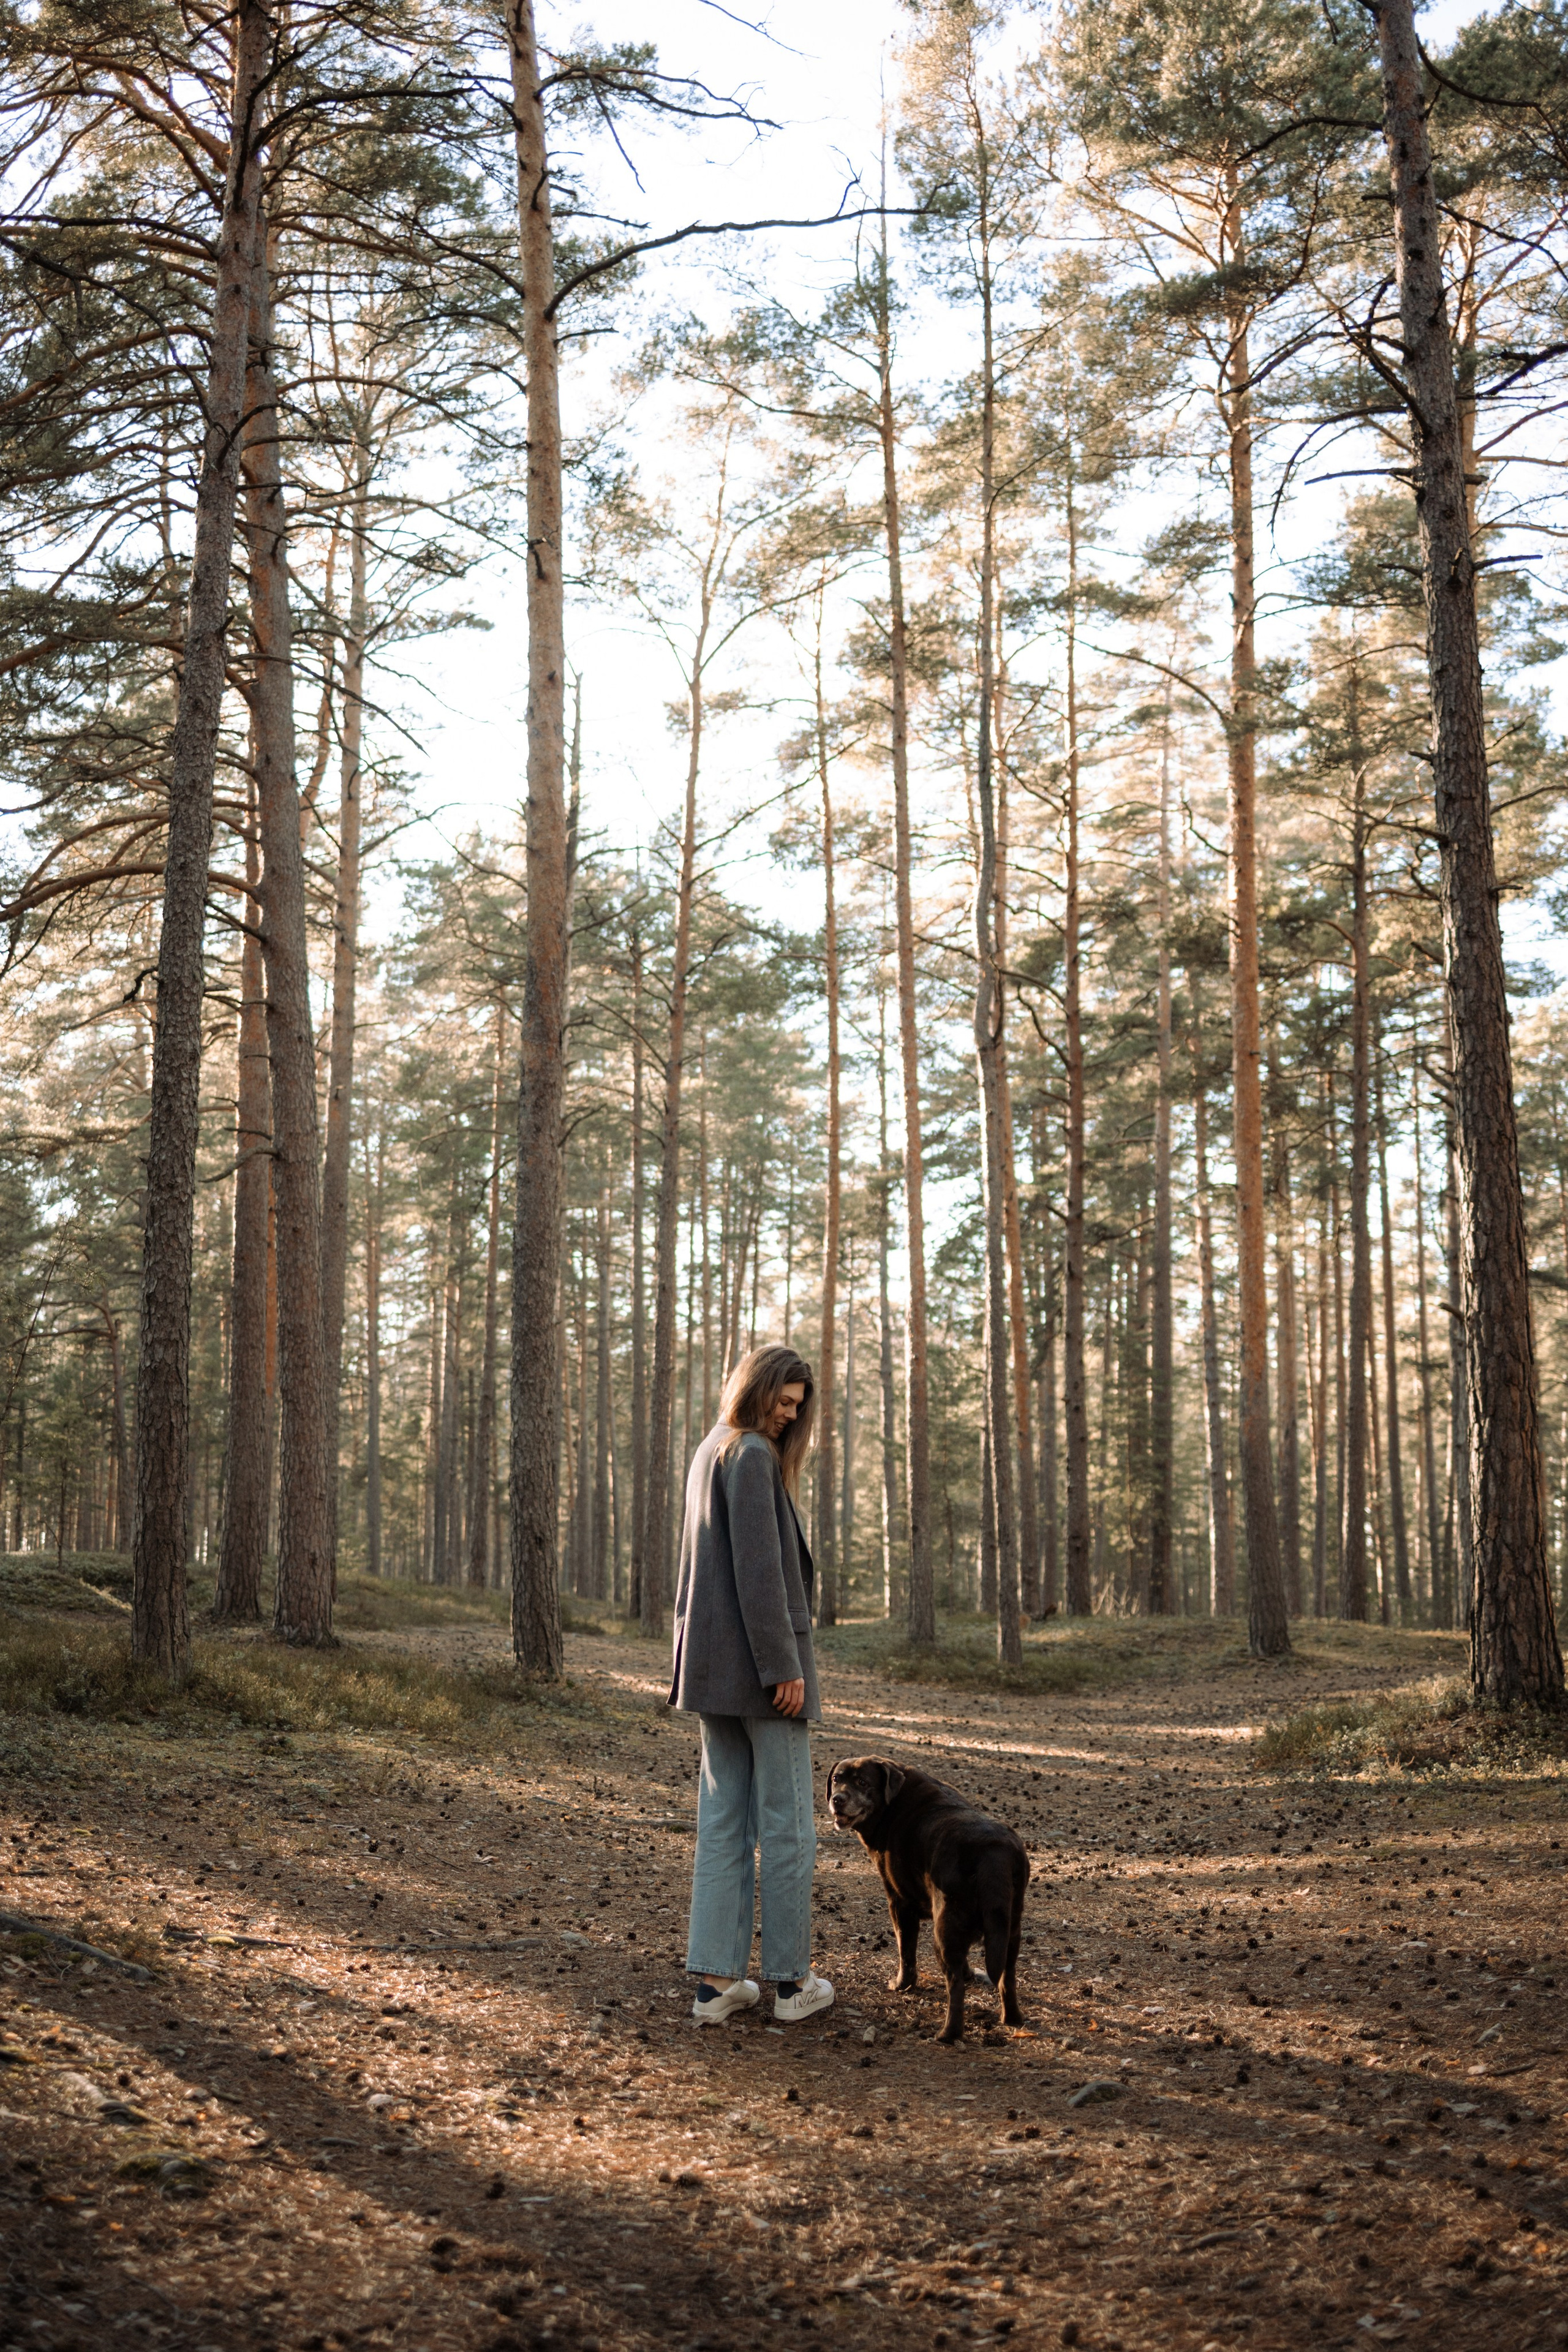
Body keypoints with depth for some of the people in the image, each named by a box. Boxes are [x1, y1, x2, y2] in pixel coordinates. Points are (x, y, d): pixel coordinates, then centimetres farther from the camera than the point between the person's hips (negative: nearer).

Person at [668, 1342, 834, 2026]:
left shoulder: (707, 1454, 17)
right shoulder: (752, 1456, -13)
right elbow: (758, 1568, -19)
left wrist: (698, 1658, 20)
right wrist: (783, 1665, -18)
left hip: (712, 1663, 9)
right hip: (760, 1658, -9)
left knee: (722, 1818, 8)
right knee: (786, 1822, 1)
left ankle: (715, 1979, 8)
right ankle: (792, 1980, 9)